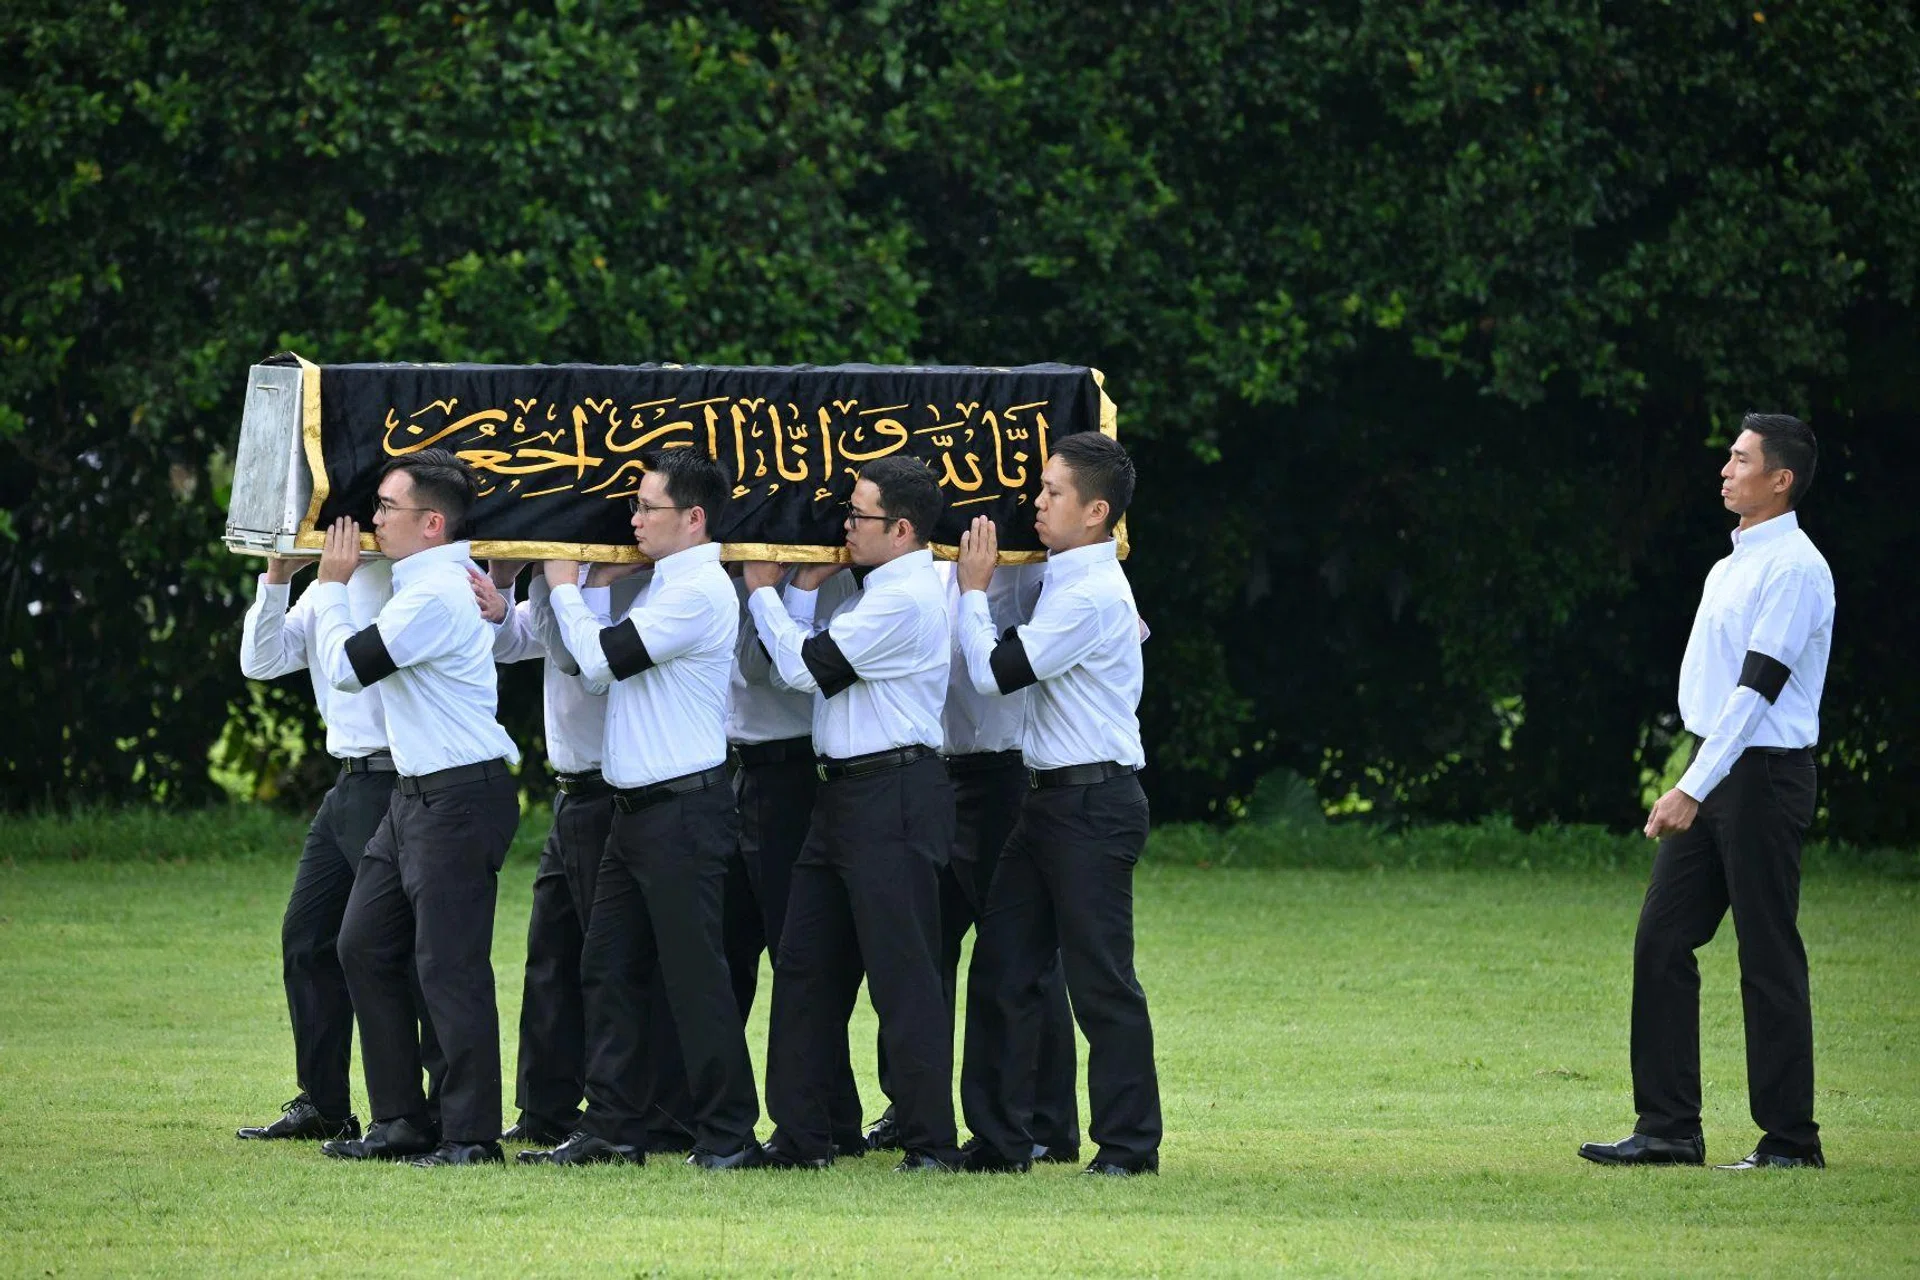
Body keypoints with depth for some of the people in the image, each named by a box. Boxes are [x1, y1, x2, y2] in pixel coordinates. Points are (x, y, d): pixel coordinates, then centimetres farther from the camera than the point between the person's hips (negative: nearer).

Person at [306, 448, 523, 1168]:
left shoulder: (436, 595, -18)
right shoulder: (420, 583, 14)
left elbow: (346, 667, -17)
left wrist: (332, 586, -3)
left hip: (460, 797, -11)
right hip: (416, 796, 11)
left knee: (448, 966, -9)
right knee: (365, 946, 12)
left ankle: (470, 1134, -4)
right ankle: (400, 1122, 17)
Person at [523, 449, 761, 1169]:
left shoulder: (699, 591, -14)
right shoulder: (669, 586, 17)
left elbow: (602, 657, -17)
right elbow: (604, 660, 17)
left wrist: (564, 590, 0)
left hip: (684, 809, -10)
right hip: (638, 807, 10)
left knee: (694, 974, -6)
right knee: (610, 968, 10)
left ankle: (727, 1133, -1)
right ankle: (612, 1128, 14)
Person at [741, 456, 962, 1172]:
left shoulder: (906, 599, -15)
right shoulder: (882, 591, 17)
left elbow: (807, 668, -13)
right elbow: (802, 663, 18)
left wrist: (765, 594, 0)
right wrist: (804, 589, 12)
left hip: (892, 797, -11)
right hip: (847, 792, 11)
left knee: (902, 975, -8)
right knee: (806, 965, 10)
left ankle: (931, 1141, -4)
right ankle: (800, 1136, 13)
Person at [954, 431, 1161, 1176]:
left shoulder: (1092, 595, -16)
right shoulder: (1071, 584, 15)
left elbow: (997, 670, -17)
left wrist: (973, 590, -4)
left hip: (1092, 805, -10)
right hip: (1053, 799, 10)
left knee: (1100, 979, -5)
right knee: (1002, 968, 8)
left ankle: (1129, 1145, 1)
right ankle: (999, 1139, 12)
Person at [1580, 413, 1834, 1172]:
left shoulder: (1794, 569, -13)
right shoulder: (1733, 565, 17)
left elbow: (1758, 688, -20)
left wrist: (1693, 790, -24)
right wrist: (1690, 789, 15)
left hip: (1762, 774, -9)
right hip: (1712, 774, 9)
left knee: (1769, 958, -5)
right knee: (1661, 942, 5)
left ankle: (1790, 1139, 0)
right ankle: (1669, 1130, 7)